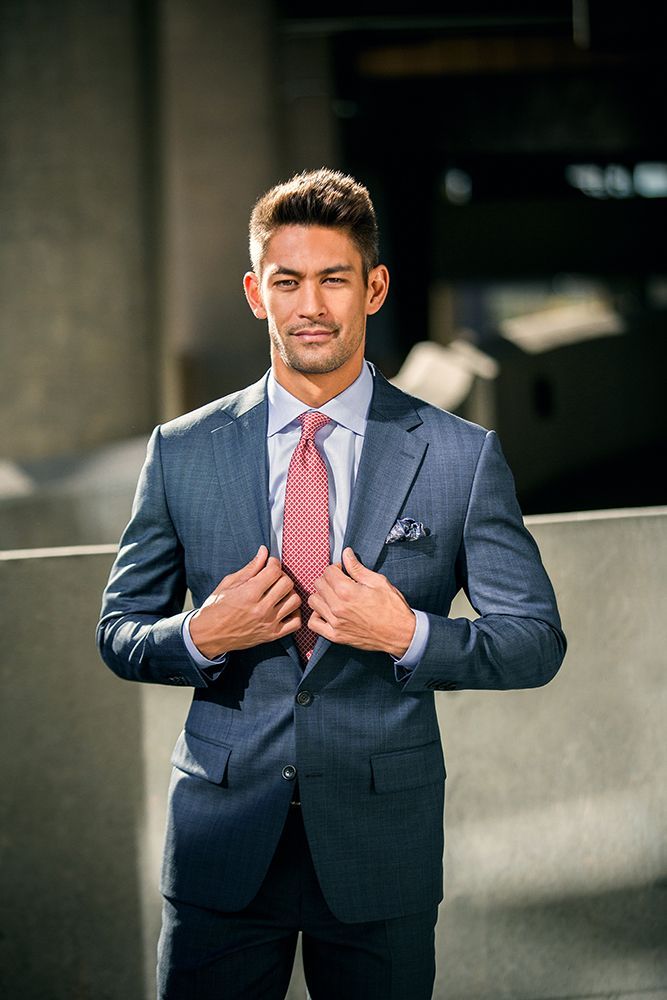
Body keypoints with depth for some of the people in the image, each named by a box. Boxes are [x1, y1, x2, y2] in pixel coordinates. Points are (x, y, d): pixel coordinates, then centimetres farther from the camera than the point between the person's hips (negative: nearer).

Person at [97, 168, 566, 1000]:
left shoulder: (463, 456, -2)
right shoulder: (181, 453, 2)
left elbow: (536, 642, -1)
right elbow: (119, 633, 8)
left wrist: (409, 635, -18)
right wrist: (201, 636, -13)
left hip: (383, 845, -1)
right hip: (221, 839, 1)